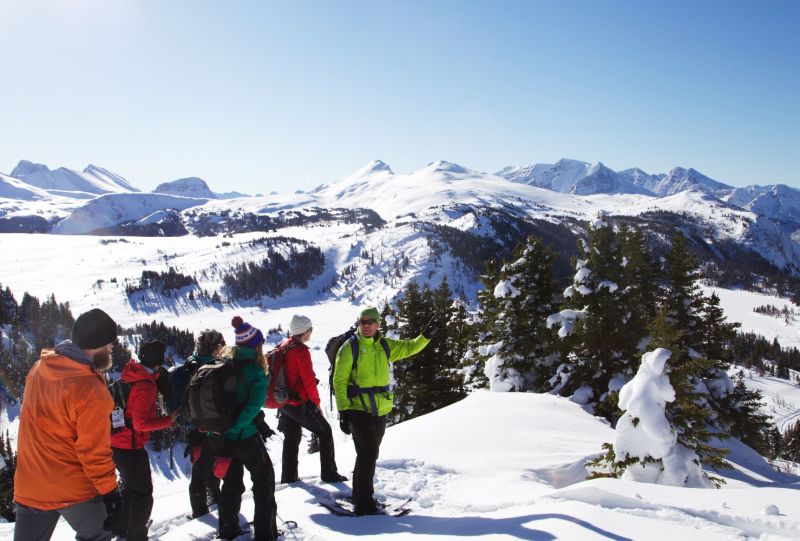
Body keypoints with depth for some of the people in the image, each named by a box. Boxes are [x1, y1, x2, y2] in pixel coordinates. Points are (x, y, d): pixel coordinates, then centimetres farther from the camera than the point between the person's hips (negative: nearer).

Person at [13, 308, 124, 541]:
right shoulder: (91, 390, -25)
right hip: (75, 490, -5)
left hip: (29, 488, 6)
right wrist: (110, 492, -10)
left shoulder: (39, 368, -5)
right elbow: (94, 451, -20)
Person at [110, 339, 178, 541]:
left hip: (117, 442, 9)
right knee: (143, 495, 4)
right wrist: (168, 420, -16)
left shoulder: (131, 374, 3)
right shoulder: (146, 386, -23)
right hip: (130, 446, -9)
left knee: (131, 487, 27)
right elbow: (141, 423, -24)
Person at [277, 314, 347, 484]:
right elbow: (308, 381, -17)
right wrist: (316, 402, -6)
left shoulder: (282, 347, 6)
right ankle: (329, 474, 11)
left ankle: (288, 477, 24)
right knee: (325, 432, 7)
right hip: (300, 404, -8)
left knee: (291, 438, 19)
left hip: (284, 402, 8)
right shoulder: (301, 351, -19)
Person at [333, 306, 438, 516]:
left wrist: (426, 335, -1)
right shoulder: (349, 348, -8)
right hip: (358, 410, -6)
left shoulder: (385, 345, 7)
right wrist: (343, 411, -14)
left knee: (369, 454, 16)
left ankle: (361, 496, 32)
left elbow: (409, 348, 16)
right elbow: (339, 380, -9)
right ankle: (363, 504, 2)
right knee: (369, 453, -9)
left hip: (380, 410, 6)